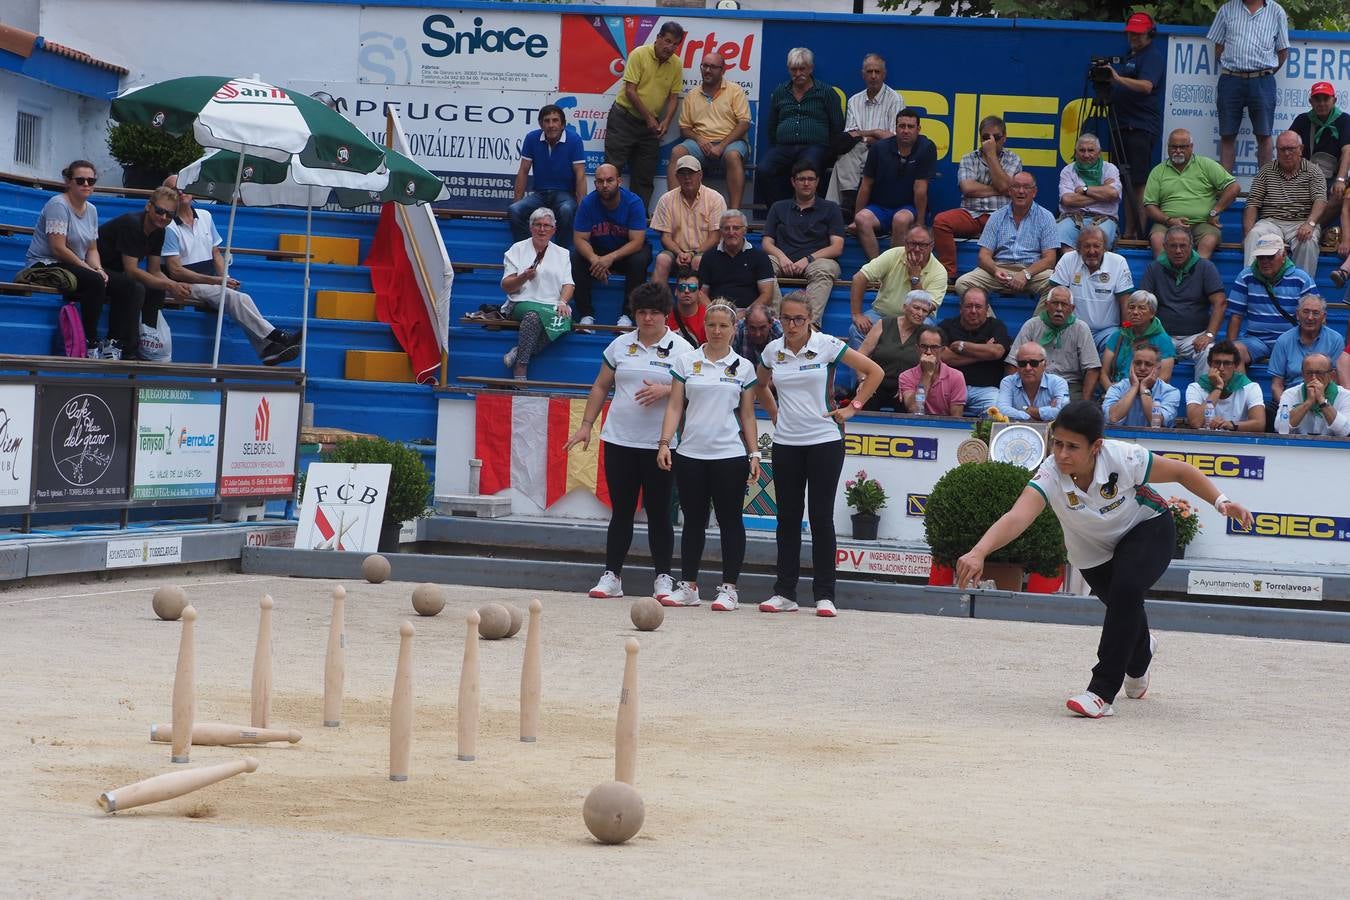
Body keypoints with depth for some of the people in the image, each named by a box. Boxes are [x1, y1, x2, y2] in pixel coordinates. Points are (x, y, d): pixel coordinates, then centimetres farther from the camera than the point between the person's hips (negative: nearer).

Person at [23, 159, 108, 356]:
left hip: (73, 268, 8)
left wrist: (99, 269, -11)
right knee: (95, 282, -32)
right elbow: (58, 248, -21)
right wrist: (92, 271, -19)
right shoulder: (58, 205, -14)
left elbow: (92, 249, 12)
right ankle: (91, 343, -25)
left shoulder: (91, 210, 12)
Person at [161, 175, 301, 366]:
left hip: (211, 284, 5)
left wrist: (225, 278, -2)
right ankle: (274, 337, -33)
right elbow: (175, 271, -10)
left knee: (241, 299, -26)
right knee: (234, 297, -30)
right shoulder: (169, 227, -5)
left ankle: (267, 349, -40)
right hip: (186, 286, -5)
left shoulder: (205, 216, 15)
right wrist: (216, 281, -15)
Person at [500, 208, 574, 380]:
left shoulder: (562, 254, 22)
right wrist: (524, 277, -12)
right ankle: (520, 372, -40)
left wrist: (562, 302, -11)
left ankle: (519, 352, -34)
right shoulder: (517, 249, 15)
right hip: (523, 303, -2)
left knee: (563, 319, -36)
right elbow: (506, 286, 9)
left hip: (553, 306, 2)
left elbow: (568, 285, 10)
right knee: (535, 313, -40)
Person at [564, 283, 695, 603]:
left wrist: (665, 390, -19)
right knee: (621, 510, 6)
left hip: (659, 445, -3)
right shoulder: (621, 345, 10)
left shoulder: (680, 349, 0)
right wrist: (586, 425, 10)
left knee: (658, 512, 2)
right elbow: (601, 387, 16)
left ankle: (663, 579, 8)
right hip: (619, 441, 3)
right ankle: (611, 576, 10)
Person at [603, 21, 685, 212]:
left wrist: (666, 121, -11)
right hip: (624, 117, -5)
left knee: (645, 175, 6)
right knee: (613, 168, -6)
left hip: (650, 124, 5)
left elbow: (674, 96, 6)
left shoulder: (676, 64, 2)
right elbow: (630, 91, -15)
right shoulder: (639, 55, -12)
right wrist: (649, 118, -15)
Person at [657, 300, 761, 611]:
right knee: (693, 520, 7)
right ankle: (688, 586, 14)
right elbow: (675, 406, 4)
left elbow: (747, 415, 9)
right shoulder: (686, 362, 6)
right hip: (690, 455, 1)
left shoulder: (743, 367, 6)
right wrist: (664, 442, -6)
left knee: (730, 520, 1)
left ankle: (728, 588, 5)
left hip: (730, 456, -1)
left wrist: (754, 454, 2)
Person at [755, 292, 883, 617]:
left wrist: (853, 407, -2)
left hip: (824, 441, -3)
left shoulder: (827, 345, -6)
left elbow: (874, 372, 0)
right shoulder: (772, 351, 5)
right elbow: (761, 385, 26)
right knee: (787, 517, 5)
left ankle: (824, 595, 3)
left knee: (821, 517, -2)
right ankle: (784, 592, 11)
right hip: (786, 444, 3)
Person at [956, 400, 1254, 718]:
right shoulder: (1049, 476, -34)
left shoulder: (1124, 458, -35)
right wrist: (978, 552, -66)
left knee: (1126, 588, -30)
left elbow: (1181, 471, -17)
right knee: (1125, 609, 16)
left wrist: (1221, 502, -23)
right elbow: (1016, 518, -50)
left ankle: (1102, 692, -23)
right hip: (1094, 552, 3)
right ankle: (1140, 652, 58)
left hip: (1147, 529, -3)